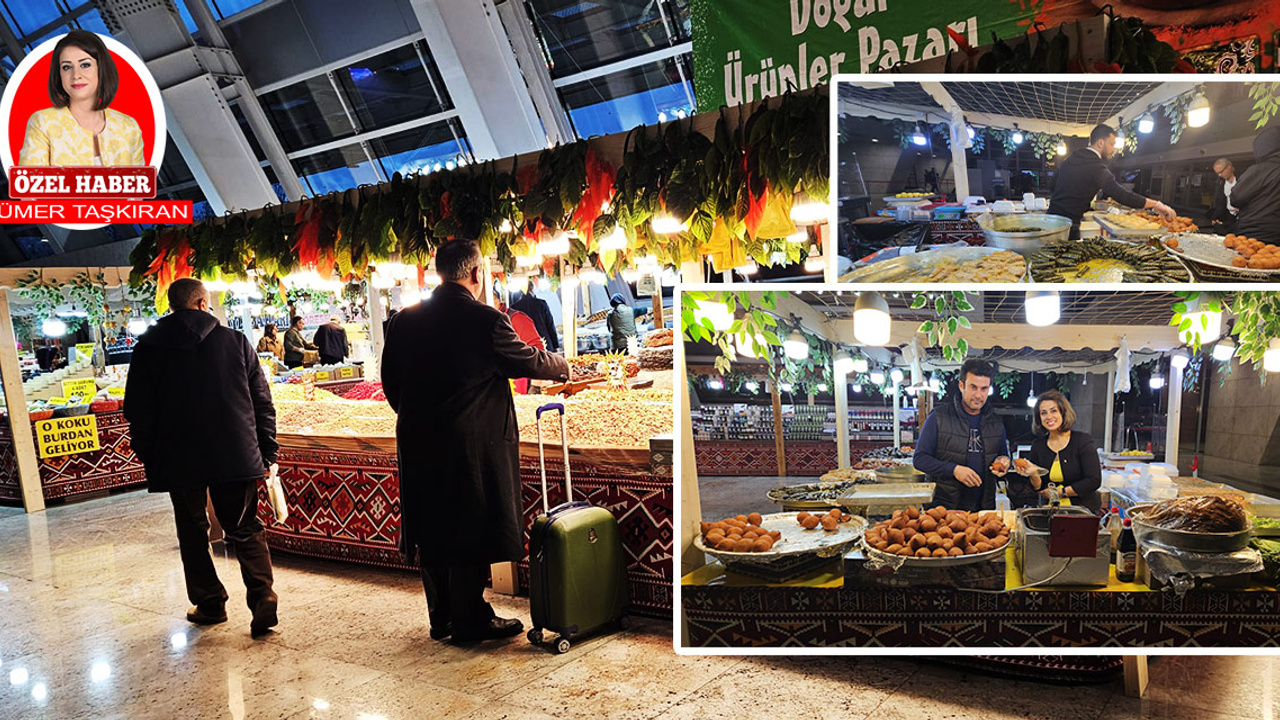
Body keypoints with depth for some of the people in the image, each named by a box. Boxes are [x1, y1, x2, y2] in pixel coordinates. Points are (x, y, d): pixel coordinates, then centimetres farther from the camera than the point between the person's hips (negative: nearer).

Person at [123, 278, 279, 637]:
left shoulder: (148, 349, 2)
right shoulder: (236, 341, 0)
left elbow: (138, 411, 3)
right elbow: (262, 402, 1)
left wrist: (148, 458, 12)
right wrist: (267, 453, 6)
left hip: (178, 460, 0)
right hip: (237, 456, 0)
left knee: (192, 532, 16)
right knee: (245, 529, 8)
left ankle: (209, 603, 20)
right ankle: (262, 596, -7)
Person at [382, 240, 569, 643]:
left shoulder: (405, 320, 4)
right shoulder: (485, 321, -13)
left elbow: (390, 381, 10)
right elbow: (527, 361, 0)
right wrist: (564, 368, 19)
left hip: (418, 444, 6)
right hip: (471, 446, -6)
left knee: (432, 532, 15)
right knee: (470, 532, 5)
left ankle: (442, 617, 27)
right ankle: (470, 620, 16)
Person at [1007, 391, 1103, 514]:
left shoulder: (1082, 440, -4)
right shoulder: (1037, 446, 6)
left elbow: (1094, 481, -9)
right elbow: (1039, 488, 8)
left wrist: (1060, 492, -8)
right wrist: (1034, 475, -13)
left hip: (1084, 510, -3)